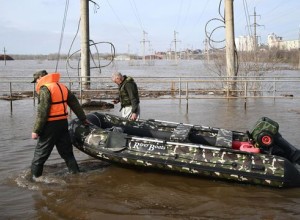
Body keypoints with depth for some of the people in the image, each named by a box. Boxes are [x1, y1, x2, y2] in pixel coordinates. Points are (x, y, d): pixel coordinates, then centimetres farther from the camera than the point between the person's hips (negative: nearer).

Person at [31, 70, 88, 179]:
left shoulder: (45, 89, -12)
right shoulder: (62, 87, 13)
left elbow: (42, 112, -18)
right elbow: (75, 104, 18)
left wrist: (36, 130, -15)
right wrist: (83, 118, 27)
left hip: (51, 125, -7)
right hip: (63, 122, 7)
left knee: (40, 152, 2)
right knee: (66, 150, 16)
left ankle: (35, 176, 7)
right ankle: (75, 173, 19)